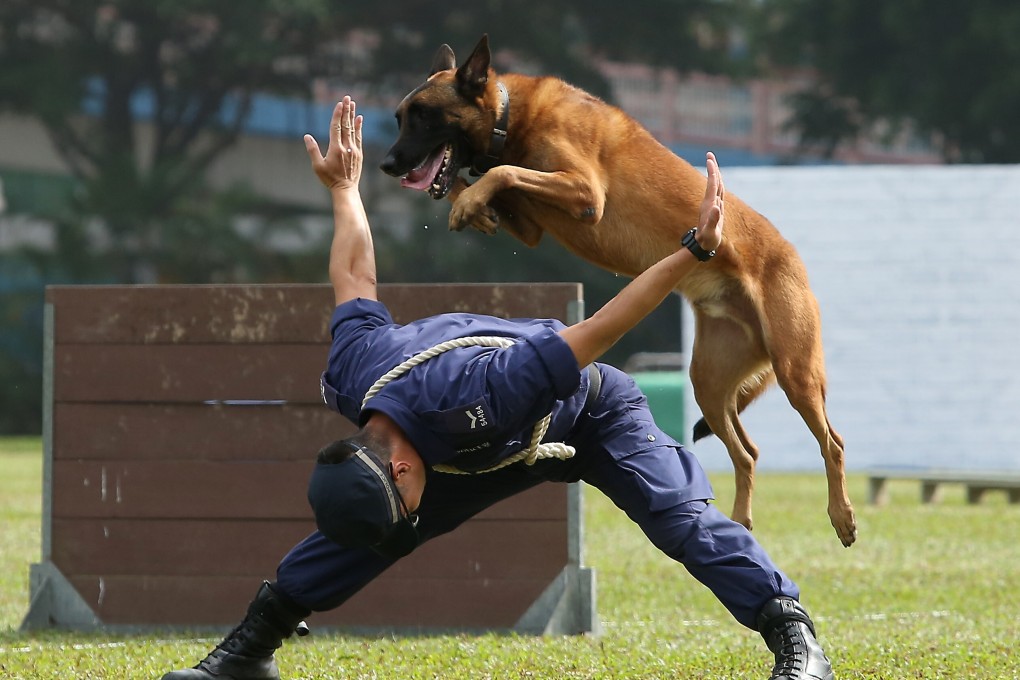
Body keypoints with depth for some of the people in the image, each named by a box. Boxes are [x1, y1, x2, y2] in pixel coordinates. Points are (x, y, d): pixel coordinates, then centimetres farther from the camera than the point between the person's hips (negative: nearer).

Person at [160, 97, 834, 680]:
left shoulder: (465, 402, -48)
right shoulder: (350, 377, -29)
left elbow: (596, 331, -47)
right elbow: (354, 278, -9)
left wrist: (695, 252, -46)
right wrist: (343, 190, 9)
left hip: (592, 416, -6)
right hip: (493, 444, 6)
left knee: (681, 516, -24)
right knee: (358, 529, 1)